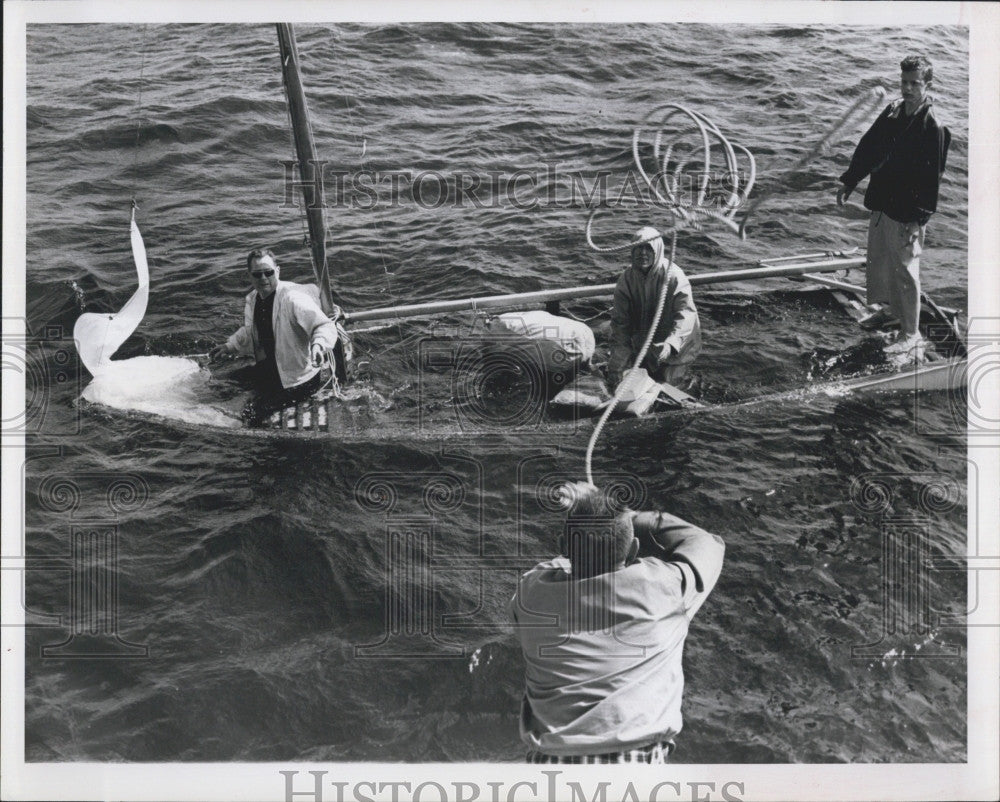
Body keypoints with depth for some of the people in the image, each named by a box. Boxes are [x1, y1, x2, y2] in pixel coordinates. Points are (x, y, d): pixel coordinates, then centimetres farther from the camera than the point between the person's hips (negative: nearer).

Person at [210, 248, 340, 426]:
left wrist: (318, 345, -51)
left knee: (252, 413, -13)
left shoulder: (293, 298, -24)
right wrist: (230, 345, 8)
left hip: (300, 377, -8)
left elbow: (325, 326, -31)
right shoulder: (252, 300, 1)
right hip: (269, 368, 8)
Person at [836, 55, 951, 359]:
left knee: (905, 270, -1)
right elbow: (868, 146, 14)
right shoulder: (893, 111, 5)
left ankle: (910, 336, 9)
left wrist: (918, 219, -20)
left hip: (906, 212, -7)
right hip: (881, 201, 8)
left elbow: (931, 177, -18)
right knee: (878, 260, 19)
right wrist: (849, 182, 12)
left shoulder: (933, 127, -17)